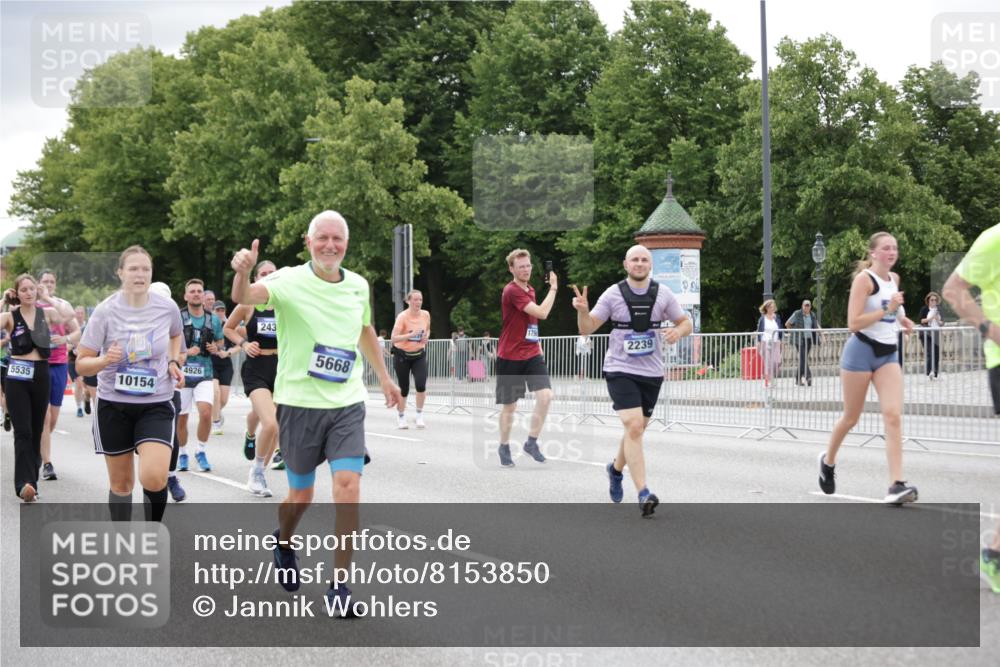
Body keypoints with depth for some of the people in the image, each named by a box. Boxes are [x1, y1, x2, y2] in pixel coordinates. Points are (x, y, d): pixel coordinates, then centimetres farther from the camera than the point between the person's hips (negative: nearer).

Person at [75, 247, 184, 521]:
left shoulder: (168, 308, -5)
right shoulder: (105, 311, -11)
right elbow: (81, 364, -7)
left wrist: (174, 362, 3)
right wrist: (104, 360, -28)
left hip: (157, 405, 0)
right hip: (113, 405, 0)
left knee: (154, 478, -19)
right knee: (121, 483, 9)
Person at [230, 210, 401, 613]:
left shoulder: (358, 285, 3)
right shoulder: (290, 281, -13)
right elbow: (244, 297, -33)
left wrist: (384, 378, 30)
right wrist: (243, 273, -55)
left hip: (347, 404, 3)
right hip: (299, 403, -3)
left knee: (348, 491, -11)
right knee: (301, 496, 10)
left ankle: (339, 585, 1)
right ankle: (284, 542, 46)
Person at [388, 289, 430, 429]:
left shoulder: (426, 314, -4)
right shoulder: (402, 316, -18)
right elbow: (393, 339, -25)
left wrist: (426, 337, -5)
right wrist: (411, 335, -35)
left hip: (419, 355, 3)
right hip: (402, 355, -3)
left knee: (421, 385, -16)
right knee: (404, 389, 4)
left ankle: (419, 416, 1)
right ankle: (401, 417, 25)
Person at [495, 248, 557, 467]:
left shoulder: (530, 290, 11)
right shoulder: (512, 291, -16)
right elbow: (542, 313, -23)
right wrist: (553, 288, -14)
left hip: (532, 354, 6)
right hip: (510, 357, -6)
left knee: (545, 396, -13)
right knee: (509, 406, 6)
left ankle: (531, 442, 0)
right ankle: (504, 447, 26)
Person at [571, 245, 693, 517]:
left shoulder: (663, 293, 2)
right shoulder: (613, 294, -4)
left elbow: (687, 322, 11)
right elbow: (587, 329, -2)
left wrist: (679, 331, -12)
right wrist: (582, 311, -23)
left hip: (652, 372, 4)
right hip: (620, 370, -4)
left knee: (636, 429, 16)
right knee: (634, 426, -19)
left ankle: (616, 469, 46)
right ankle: (643, 494, -21)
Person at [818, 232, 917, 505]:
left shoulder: (894, 278, 11)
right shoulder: (864, 278, -11)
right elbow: (853, 323, -19)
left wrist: (901, 319, 13)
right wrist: (887, 309, -23)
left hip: (888, 353, 5)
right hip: (861, 351, -5)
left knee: (893, 415, -12)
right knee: (851, 417, 7)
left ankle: (896, 485, -20)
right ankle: (828, 460, 36)